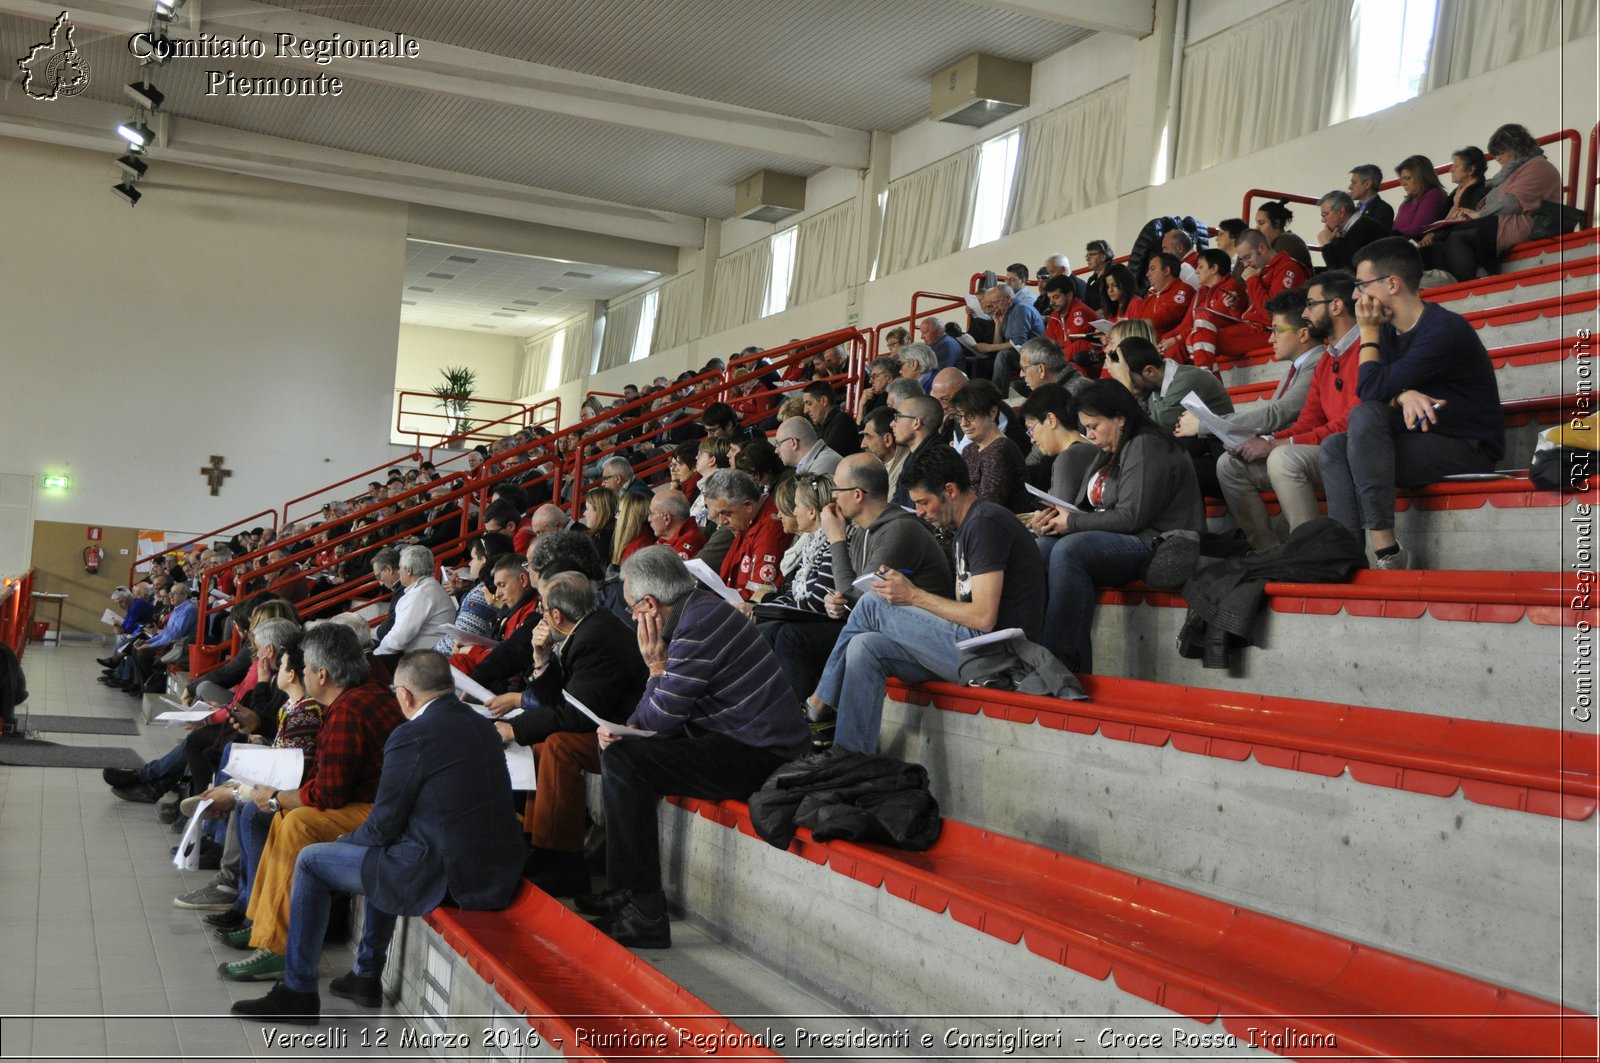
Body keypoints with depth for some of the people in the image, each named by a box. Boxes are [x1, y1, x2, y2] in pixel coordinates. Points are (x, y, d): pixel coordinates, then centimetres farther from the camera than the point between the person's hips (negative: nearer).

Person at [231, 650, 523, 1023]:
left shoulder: (411, 736, -14)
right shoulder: (483, 726, 10)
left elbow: (383, 826, -8)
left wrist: (348, 839, 15)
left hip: (445, 880, -8)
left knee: (310, 861, 11)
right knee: (385, 854, 36)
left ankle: (297, 991, 19)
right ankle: (367, 974, 43)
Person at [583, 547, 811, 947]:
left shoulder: (697, 628, -20)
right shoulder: (699, 608, 12)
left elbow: (660, 720, -16)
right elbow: (657, 713, 19)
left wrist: (657, 665, -4)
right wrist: (622, 728, 2)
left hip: (760, 757, -11)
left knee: (621, 762, -19)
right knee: (618, 747, 19)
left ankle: (645, 914, -13)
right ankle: (623, 891, 19)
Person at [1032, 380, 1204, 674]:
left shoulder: (1146, 448, -10)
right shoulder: (1108, 453, 21)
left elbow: (1131, 517, -19)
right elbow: (1087, 506, 20)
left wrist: (1072, 522, -13)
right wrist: (1059, 514, -2)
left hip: (1155, 547, -10)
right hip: (1114, 543, 10)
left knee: (1068, 550, -30)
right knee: (1043, 548, -14)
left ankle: (1059, 659, -30)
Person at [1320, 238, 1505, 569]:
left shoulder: (1444, 330, -19)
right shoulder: (1391, 330, 7)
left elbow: (1371, 389, -21)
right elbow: (1384, 393, 3)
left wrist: (1368, 330, -9)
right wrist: (1403, 396, -21)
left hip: (1470, 450, -8)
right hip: (1424, 441, 8)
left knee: (1364, 416, -27)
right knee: (1334, 446, -8)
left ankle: (1386, 551, -29)